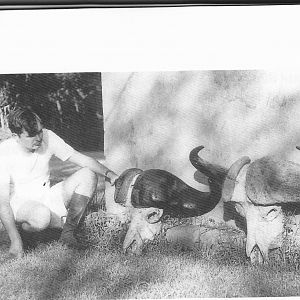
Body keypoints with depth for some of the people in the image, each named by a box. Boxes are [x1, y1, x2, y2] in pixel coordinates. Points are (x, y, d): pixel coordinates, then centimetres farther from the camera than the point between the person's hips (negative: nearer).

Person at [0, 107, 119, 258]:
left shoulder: (47, 137, -9)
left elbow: (81, 158, -7)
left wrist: (108, 173, -25)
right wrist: (15, 241, -28)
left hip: (47, 197, 6)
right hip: (20, 204, -6)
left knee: (88, 175, -12)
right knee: (41, 215, -41)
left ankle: (67, 232, -10)